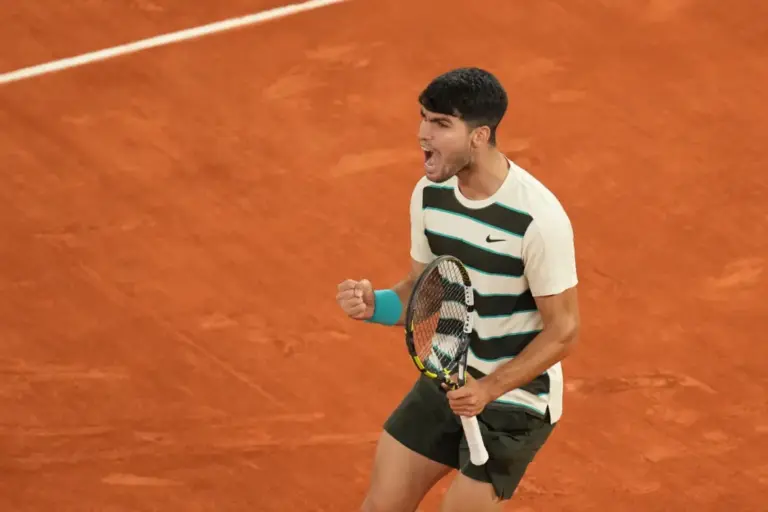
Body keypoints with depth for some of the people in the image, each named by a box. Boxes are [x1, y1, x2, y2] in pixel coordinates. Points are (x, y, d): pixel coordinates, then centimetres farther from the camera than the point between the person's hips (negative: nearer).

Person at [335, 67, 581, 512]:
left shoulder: (539, 218, -26)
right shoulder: (430, 193, -5)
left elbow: (563, 330, -19)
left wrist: (488, 390, -28)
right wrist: (374, 304, -15)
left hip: (516, 397, -6)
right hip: (446, 382, 6)